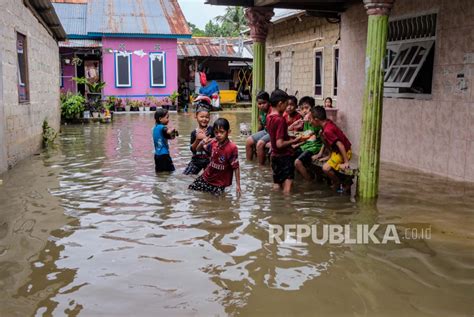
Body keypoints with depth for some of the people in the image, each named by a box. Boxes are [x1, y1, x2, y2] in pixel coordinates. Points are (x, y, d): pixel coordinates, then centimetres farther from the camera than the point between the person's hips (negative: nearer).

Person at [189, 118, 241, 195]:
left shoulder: (232, 147, -22)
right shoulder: (213, 142, -5)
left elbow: (236, 167, -17)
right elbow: (198, 150, 10)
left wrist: (237, 184, -17)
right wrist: (202, 143, -13)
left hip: (220, 182, -5)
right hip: (207, 177, 5)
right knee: (191, 189, 10)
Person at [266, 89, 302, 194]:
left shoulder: (270, 117, 6)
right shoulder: (280, 119, -19)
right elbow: (280, 144, -23)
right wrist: (294, 141, -12)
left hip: (275, 156, 9)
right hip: (284, 156, -9)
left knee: (276, 185, 14)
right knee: (287, 184, -7)